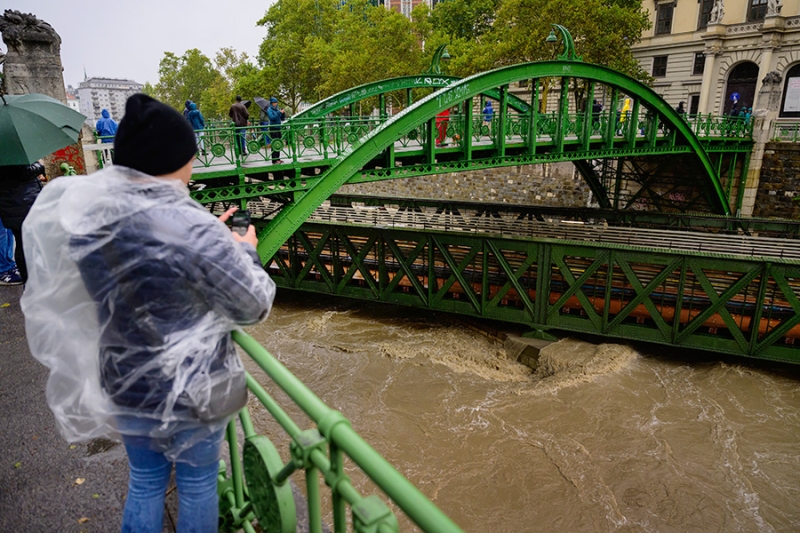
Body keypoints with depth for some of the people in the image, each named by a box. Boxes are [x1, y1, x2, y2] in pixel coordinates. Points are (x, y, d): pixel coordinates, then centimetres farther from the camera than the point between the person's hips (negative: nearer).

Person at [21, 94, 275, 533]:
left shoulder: (84, 215, -8)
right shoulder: (193, 229, -29)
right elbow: (253, 306, -17)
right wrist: (245, 251, -1)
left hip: (123, 386, 6)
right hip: (191, 393, -5)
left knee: (144, 482, 27)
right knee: (197, 483, 20)